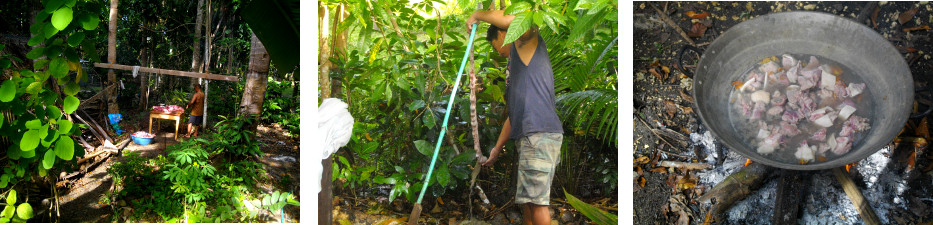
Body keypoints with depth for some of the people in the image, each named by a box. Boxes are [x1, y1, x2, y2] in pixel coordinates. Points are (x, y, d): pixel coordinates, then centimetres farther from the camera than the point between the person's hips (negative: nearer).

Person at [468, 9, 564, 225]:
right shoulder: (515, 63, 30)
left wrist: (477, 15, -3)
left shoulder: (527, 44, 4)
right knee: (527, 200, 11)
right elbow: (514, 114, 30)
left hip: (540, 134, -10)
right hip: (529, 137, 10)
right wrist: (498, 148, 28)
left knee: (536, 199, -12)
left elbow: (512, 20, -20)